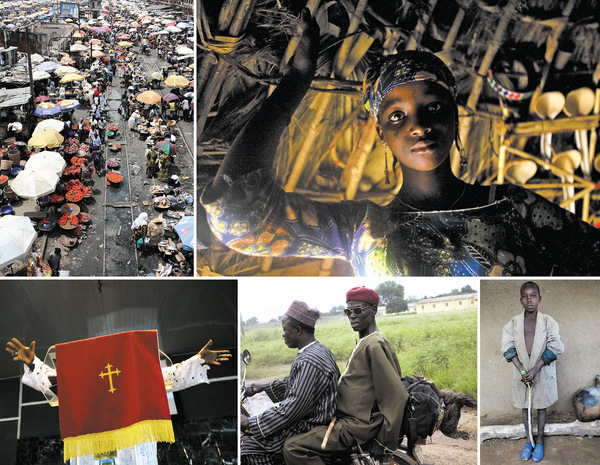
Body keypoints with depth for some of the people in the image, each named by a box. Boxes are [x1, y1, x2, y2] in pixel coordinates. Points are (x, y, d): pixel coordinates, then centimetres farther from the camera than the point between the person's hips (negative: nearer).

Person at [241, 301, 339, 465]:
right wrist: (264, 387, 26)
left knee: (247, 445, -12)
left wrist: (251, 422, -22)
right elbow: (293, 382, 25)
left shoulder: (309, 362, -24)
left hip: (309, 431, -11)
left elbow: (294, 406, -27)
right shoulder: (319, 350, 10)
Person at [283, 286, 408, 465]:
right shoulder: (363, 342, 13)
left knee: (293, 448, -21)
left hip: (358, 425, -11)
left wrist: (387, 442, -19)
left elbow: (397, 396, -23)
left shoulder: (374, 345, -19)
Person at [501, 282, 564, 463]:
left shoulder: (548, 322, -9)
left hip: (543, 372, -2)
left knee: (541, 406, 12)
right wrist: (522, 370, -20)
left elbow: (555, 348, -15)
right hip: (521, 371, 2)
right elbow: (508, 347, -10)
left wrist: (535, 369, -21)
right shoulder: (513, 323, -5)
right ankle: (528, 441, 28)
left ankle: (540, 441, 26)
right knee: (524, 406, 13)